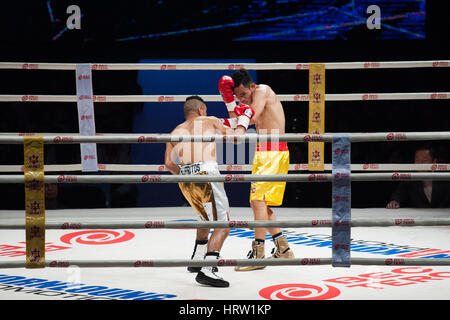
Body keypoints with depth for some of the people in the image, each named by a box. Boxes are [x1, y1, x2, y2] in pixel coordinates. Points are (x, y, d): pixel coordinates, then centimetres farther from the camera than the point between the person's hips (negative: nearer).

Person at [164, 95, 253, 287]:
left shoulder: (176, 132, 23)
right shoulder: (210, 121, 15)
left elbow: (169, 163, 12)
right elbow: (236, 137, 16)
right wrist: (244, 118, 33)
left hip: (185, 180, 6)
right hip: (206, 173, -6)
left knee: (207, 218, 31)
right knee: (223, 226, -3)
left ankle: (197, 260, 39)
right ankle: (206, 271, -16)